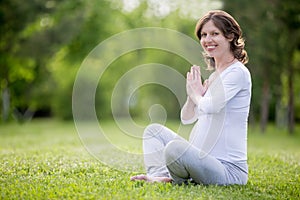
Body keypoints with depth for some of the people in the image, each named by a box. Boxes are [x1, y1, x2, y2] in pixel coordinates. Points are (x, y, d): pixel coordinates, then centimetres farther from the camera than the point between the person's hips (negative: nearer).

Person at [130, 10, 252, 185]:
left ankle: (177, 179, -2)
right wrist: (192, 94, -2)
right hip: (206, 160, 10)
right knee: (154, 130, 14)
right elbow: (187, 118, 18)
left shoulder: (238, 72, -11)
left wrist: (197, 95, -3)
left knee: (175, 148, -34)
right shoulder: (214, 75, 17)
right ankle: (159, 175, -10)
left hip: (228, 169, -10)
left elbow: (211, 106, -25)